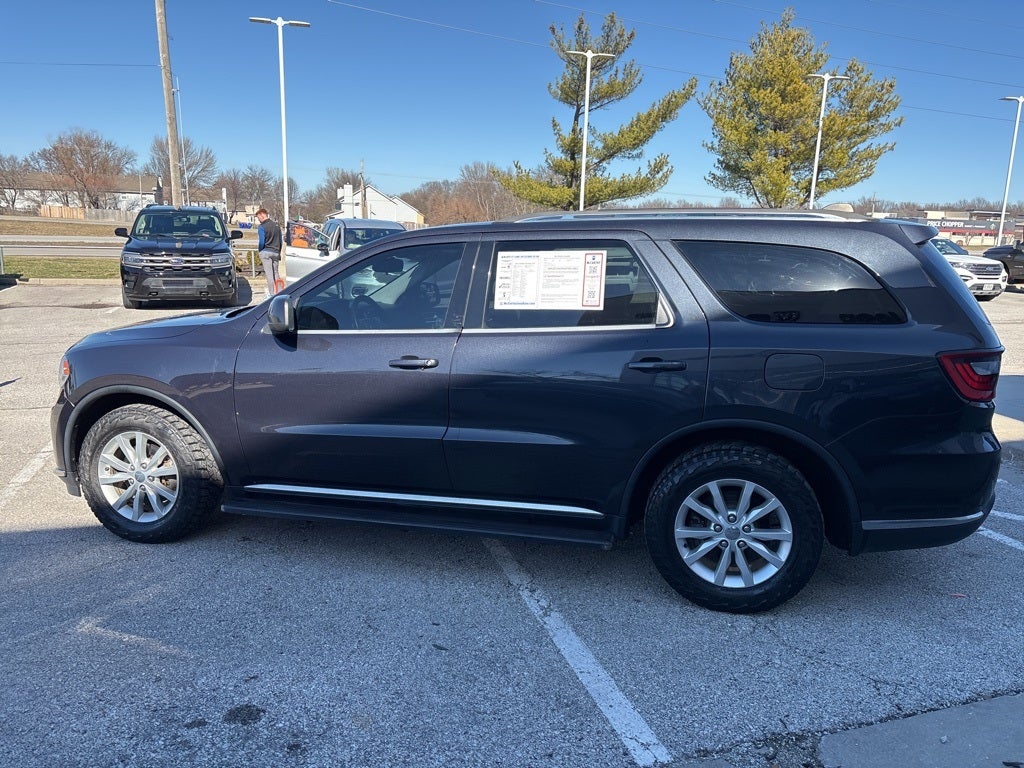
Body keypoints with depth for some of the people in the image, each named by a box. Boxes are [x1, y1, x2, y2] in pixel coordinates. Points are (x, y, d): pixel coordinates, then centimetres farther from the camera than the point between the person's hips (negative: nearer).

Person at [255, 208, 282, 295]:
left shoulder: (262, 227, -10)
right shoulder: (276, 225, 11)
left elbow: (262, 242, -12)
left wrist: (260, 251, 4)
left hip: (266, 252, -6)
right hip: (276, 252, 6)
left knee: (269, 273, -3)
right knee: (276, 273, 13)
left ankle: (272, 294, -3)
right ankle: (277, 292, 15)